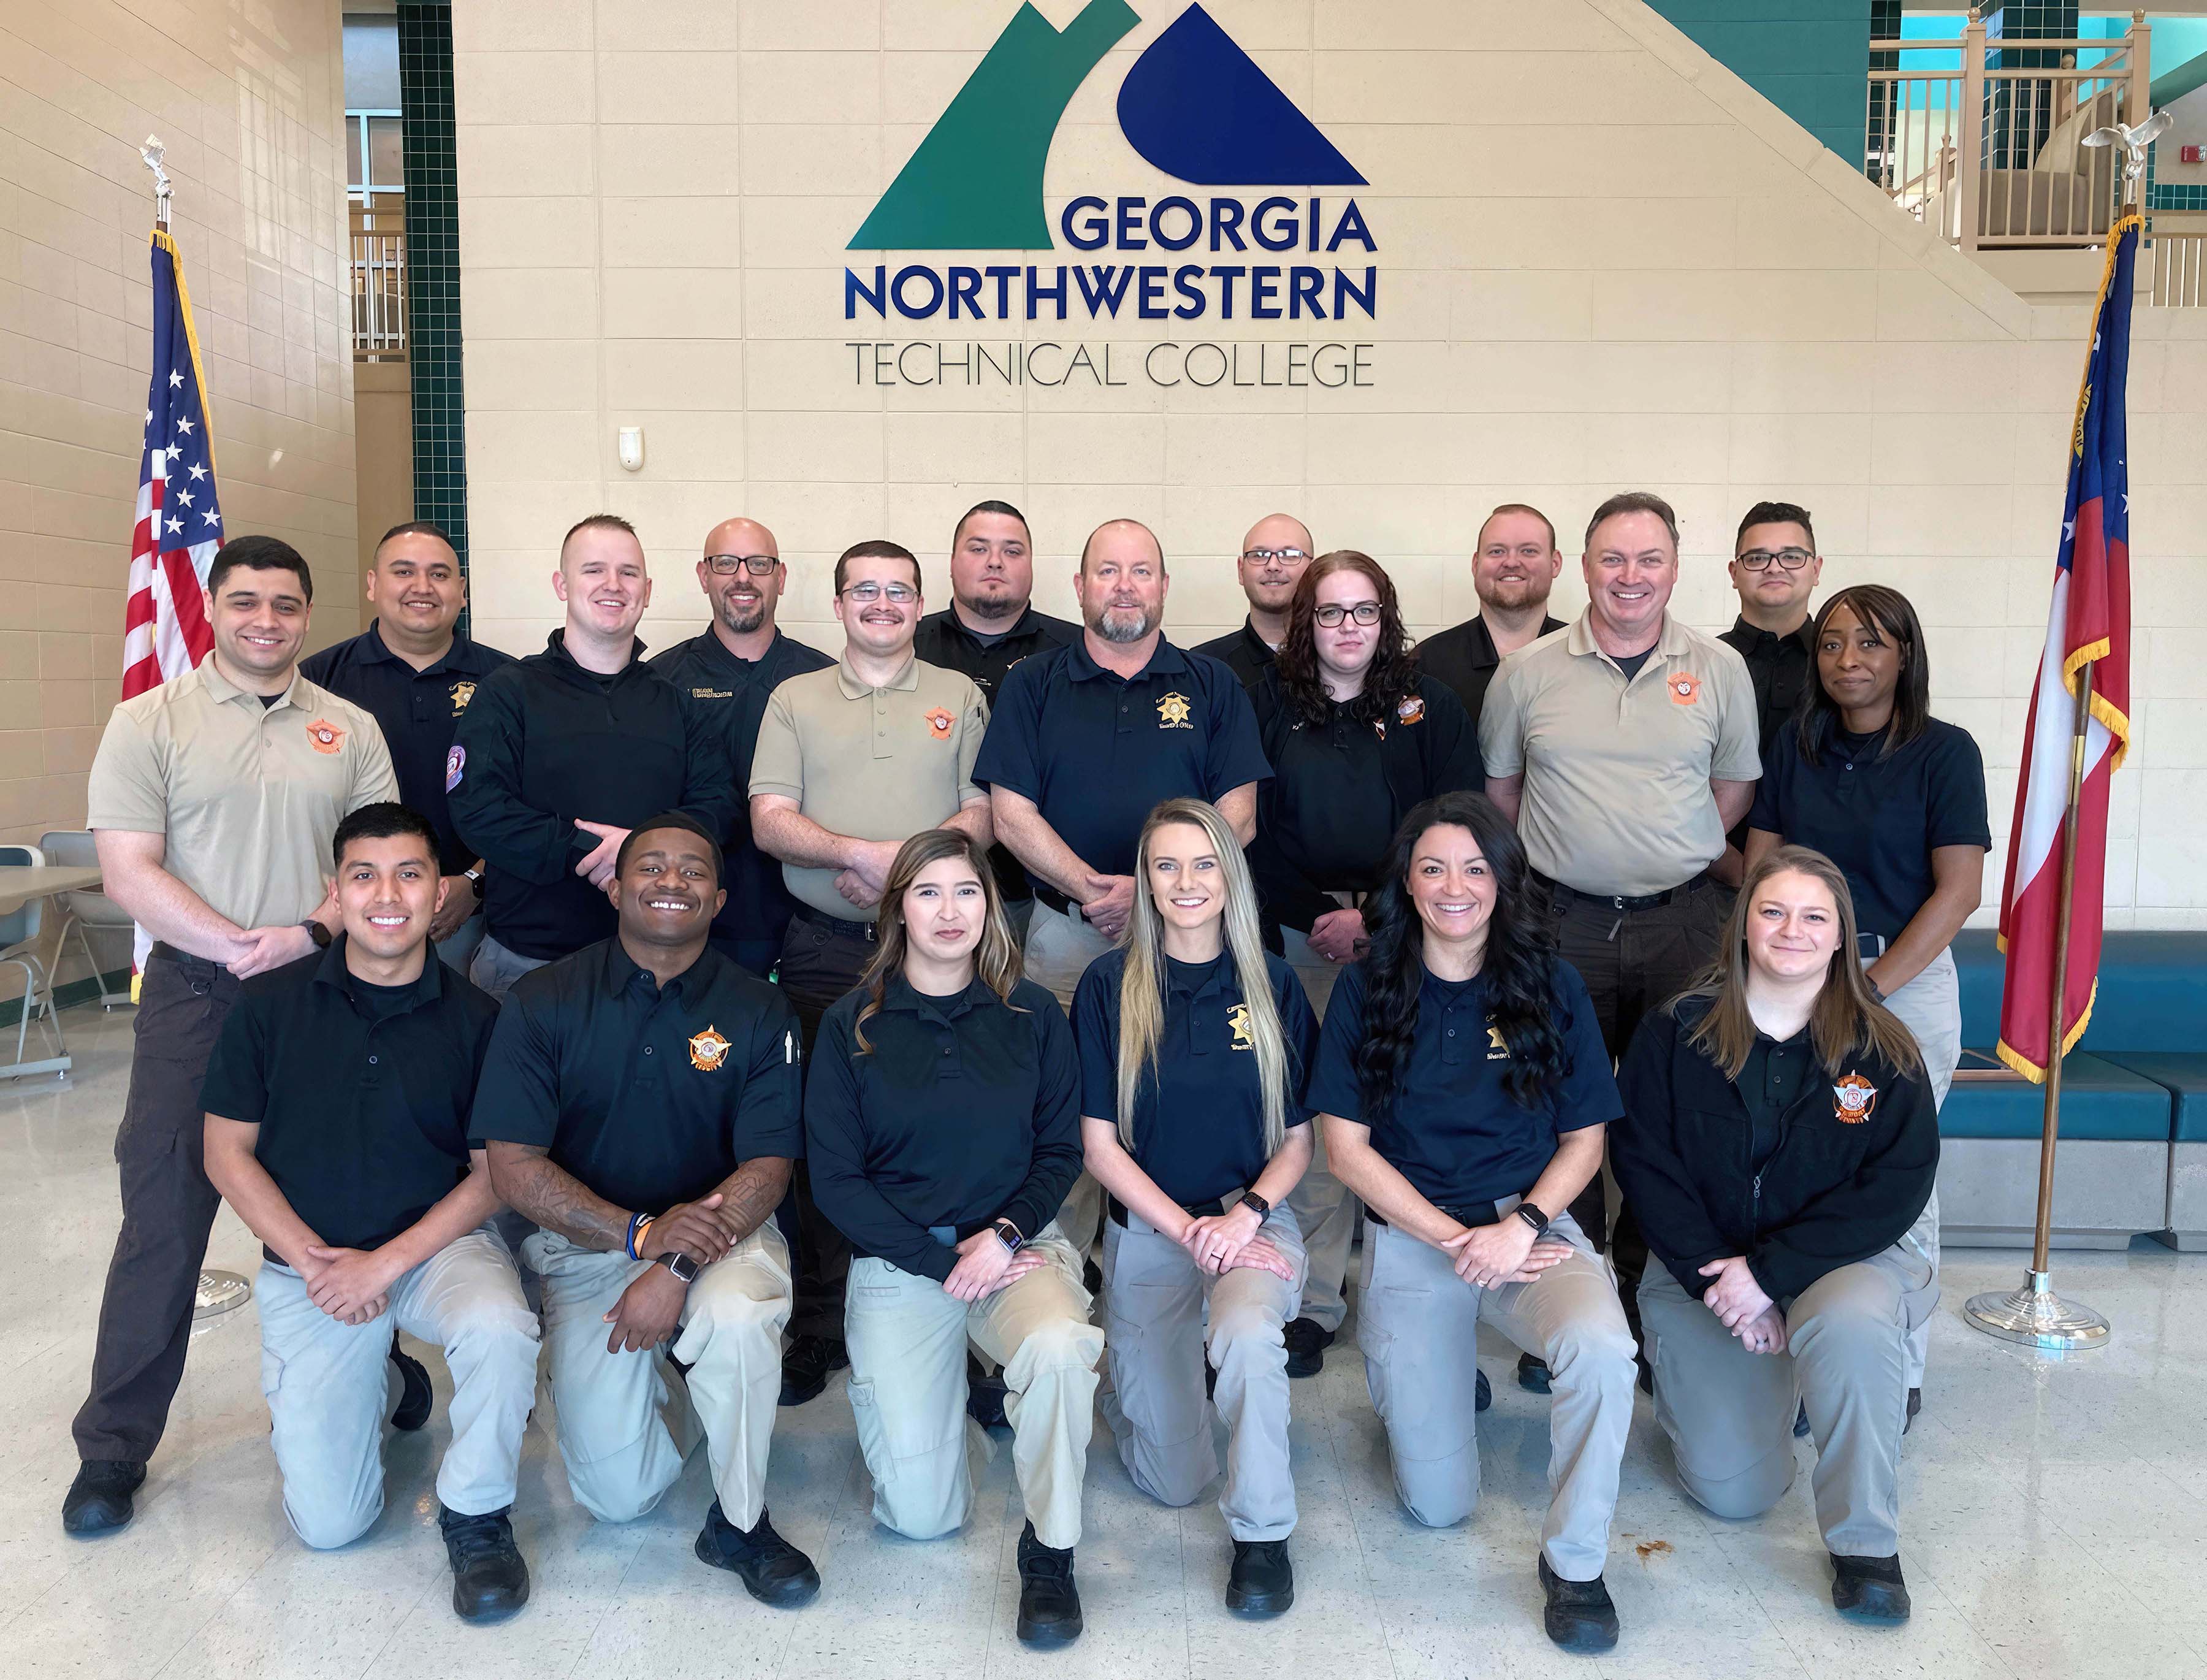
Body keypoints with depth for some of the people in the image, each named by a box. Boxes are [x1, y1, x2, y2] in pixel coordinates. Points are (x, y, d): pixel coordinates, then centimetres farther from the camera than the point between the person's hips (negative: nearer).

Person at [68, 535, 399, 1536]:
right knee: (163, 1220, 1)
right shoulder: (152, 721, 1)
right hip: (195, 1000, -2)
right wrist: (239, 947, -17)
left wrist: (310, 933, -14)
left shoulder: (351, 729, 8)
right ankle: (113, 1446, 14)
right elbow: (129, 872, -7)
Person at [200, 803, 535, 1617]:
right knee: (328, 1522, -2)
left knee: (499, 1328, -36)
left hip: (437, 1243, -1)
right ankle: (376, 1381, 31)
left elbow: (494, 1173, -5)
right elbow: (227, 1154, -1)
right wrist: (311, 1260, -11)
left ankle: (476, 1514, -7)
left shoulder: (474, 1019, -8)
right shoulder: (270, 1003, -6)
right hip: (308, 1262, 1)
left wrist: (386, 1261, -16)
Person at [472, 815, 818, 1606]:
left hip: (720, 1234, 0)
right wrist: (640, 1233, -20)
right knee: (617, 1495, -4)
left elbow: (766, 1170, -10)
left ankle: (740, 1522, -9)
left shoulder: (758, 1013, -6)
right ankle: (668, 1376, 30)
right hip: (585, 1242, 1)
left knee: (739, 1315, -36)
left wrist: (676, 1266, -25)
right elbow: (514, 1168, -10)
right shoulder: (542, 1002, -6)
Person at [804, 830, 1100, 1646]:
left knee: (1061, 1348, -35)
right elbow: (835, 1179, -3)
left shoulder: (1032, 1013, 1)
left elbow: (1061, 1149, 4)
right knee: (920, 1516, -4)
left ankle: (1050, 1550, -10)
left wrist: (1006, 1234, -13)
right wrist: (942, 1261, -11)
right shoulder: (852, 1025, -2)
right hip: (897, 1259, 0)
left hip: (1017, 1242, 0)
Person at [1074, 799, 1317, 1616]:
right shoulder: (1109, 986, -5)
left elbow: (1298, 1141, 3)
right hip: (1146, 1228, 0)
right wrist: (1189, 1230, -15)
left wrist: (1246, 1213, -15)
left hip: (1253, 1217, 0)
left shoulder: (1273, 983, 0)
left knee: (1246, 1333, -36)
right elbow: (1100, 1145, -5)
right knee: (1172, 1482, 3)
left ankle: (1262, 1535, -12)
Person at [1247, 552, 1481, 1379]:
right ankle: (1315, 1301, 8)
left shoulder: (1430, 707, 7)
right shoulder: (1269, 704, 9)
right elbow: (1251, 831, 5)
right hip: (1302, 935, 1)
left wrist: (1374, 918, -8)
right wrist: (1313, 917, -5)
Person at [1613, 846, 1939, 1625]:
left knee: (1853, 1321, -37)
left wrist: (1771, 1270, -20)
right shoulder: (1675, 1034, -6)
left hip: (1843, 1258, 0)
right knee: (1731, 1491, -5)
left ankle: (1866, 1545, -16)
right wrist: (1716, 1277, -16)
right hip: (1701, 1266, 1)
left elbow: (1898, 1187, -12)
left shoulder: (1882, 1048, -6)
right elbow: (1646, 1167, -6)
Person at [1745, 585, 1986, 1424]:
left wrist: (1868, 989, -14)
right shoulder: (1794, 748, 6)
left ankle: (1899, 1371, 22)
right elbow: (1760, 869, 7)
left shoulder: (1943, 752, -4)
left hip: (1907, 981, -3)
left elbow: (1958, 890, -9)